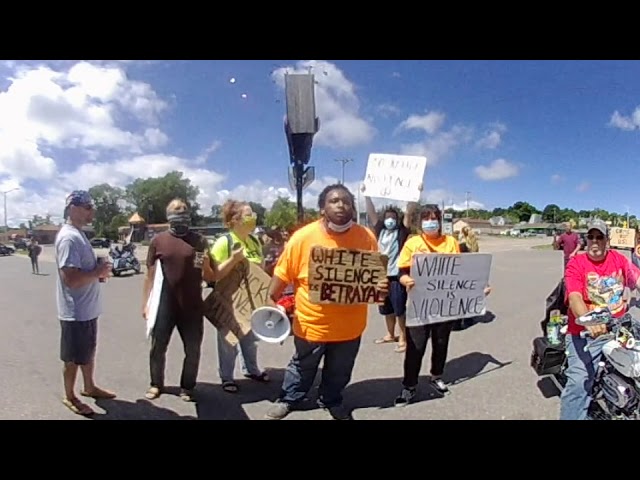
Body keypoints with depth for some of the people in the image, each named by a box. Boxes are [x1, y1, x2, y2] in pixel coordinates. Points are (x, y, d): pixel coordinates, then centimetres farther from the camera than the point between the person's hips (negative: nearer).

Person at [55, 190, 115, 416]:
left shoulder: (78, 234, 10)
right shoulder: (69, 237, -23)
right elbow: (70, 278, -30)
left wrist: (99, 271, 2)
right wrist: (99, 272, -17)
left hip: (88, 309, 10)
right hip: (76, 312, -10)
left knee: (88, 353, 23)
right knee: (73, 358, 9)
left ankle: (89, 387, 40)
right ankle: (70, 397, 27)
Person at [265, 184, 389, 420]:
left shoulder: (366, 237, -9)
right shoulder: (303, 236, -16)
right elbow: (282, 274, -7)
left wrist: (382, 287, -18)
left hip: (349, 324, 2)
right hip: (311, 322, -1)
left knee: (339, 371, 23)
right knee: (302, 367, 22)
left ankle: (331, 400, 50)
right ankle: (288, 399, 48)